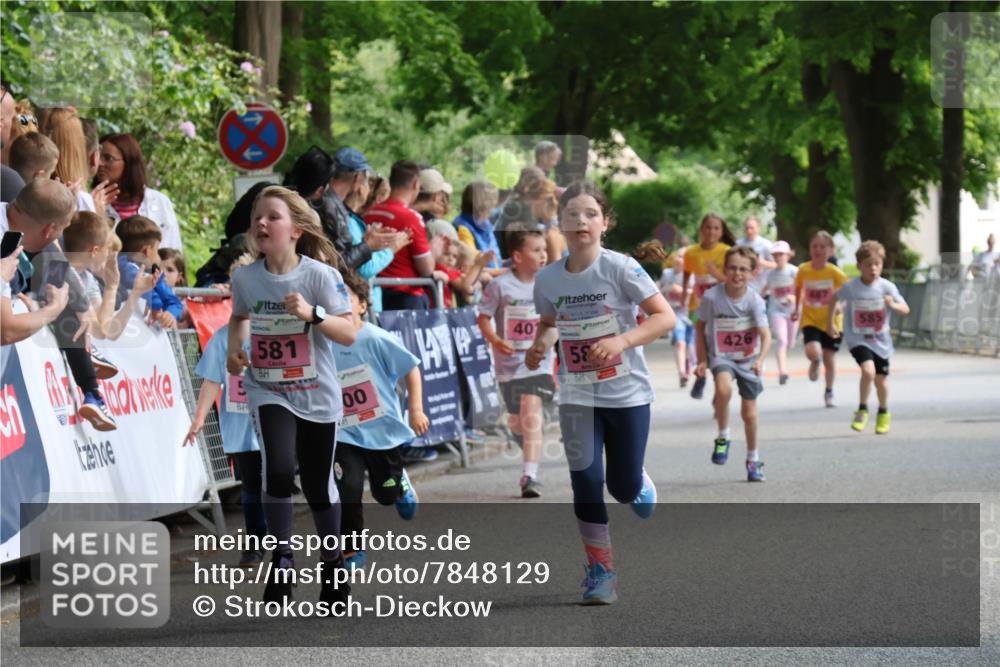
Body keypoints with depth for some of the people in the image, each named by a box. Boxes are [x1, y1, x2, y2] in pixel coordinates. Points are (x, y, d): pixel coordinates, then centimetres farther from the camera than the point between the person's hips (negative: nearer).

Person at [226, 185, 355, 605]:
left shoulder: (320, 275, -14)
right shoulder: (245, 277, -5)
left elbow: (349, 334, -15)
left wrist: (312, 314, -30)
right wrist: (234, 348, 0)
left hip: (317, 396, -1)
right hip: (268, 391, 1)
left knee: (318, 486, 8)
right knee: (278, 469, -22)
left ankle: (333, 563, 31)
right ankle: (281, 559, -5)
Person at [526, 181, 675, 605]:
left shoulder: (620, 269, -13)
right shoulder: (548, 279, -1)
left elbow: (665, 317, -13)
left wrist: (621, 341, -26)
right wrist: (540, 346, -4)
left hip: (627, 392, -2)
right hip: (577, 396, 2)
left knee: (624, 487, 3)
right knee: (586, 478, -9)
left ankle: (641, 485, 42)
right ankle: (600, 570, 2)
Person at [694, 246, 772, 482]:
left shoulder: (755, 300, -17)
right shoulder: (711, 297, -16)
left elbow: (765, 335, -22)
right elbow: (701, 327, -1)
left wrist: (760, 360, -40)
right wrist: (702, 360, -4)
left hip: (749, 360, 1)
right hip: (721, 357, -1)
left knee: (749, 413, 8)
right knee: (723, 388, -34)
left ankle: (753, 460, 29)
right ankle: (723, 438, -12)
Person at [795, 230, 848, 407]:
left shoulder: (834, 273, -13)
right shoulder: (803, 270, -7)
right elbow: (798, 289, 11)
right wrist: (796, 309, 11)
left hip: (831, 322, 0)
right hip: (810, 321, 0)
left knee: (829, 358, 8)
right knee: (813, 352, -23)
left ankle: (829, 393, 31)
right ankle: (815, 363, 17)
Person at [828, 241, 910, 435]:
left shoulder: (887, 287, -10)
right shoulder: (849, 287, -12)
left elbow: (905, 310, -6)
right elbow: (836, 301, 8)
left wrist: (893, 305, -26)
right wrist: (831, 322, 8)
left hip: (880, 341, 2)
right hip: (857, 339, -2)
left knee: (881, 378, 11)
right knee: (868, 370, -25)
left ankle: (883, 413, 39)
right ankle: (862, 411, -5)